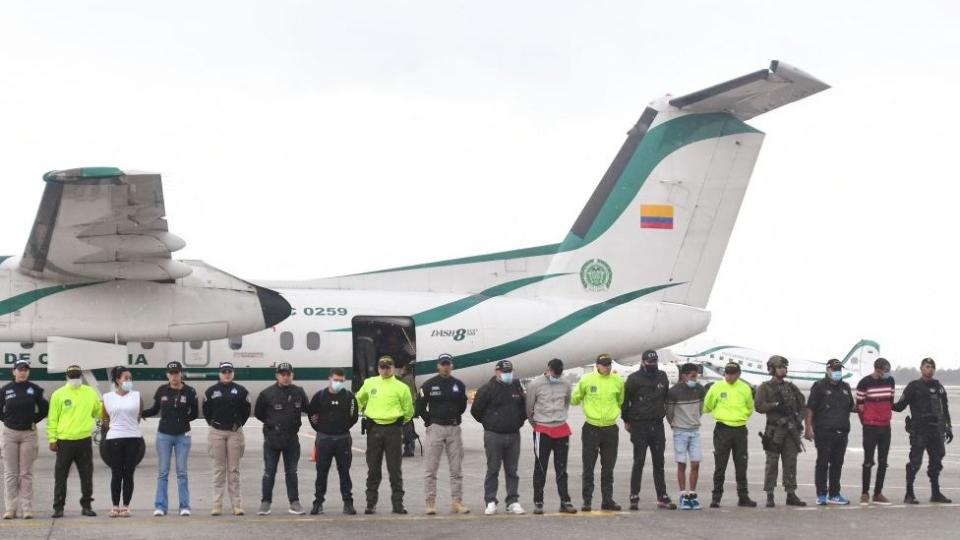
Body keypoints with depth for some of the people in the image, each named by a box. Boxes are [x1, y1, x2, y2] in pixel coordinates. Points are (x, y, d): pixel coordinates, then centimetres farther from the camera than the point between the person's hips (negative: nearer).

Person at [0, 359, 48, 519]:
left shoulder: (34, 390, 1)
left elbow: (44, 408, 9)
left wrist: (34, 420, 3)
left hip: (29, 434, -1)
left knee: (26, 474, 2)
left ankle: (27, 509, 3)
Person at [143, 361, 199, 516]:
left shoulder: (189, 392, -3)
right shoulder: (162, 390, 0)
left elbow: (195, 414, 7)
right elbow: (154, 410, 11)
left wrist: (182, 419, -5)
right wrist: (140, 413, -4)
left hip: (182, 435, -1)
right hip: (164, 435, 1)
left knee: (182, 472, 2)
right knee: (162, 472, 3)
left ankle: (184, 506, 6)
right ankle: (160, 506, 6)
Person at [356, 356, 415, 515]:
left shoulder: (401, 387, 0)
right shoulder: (369, 383, 7)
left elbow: (408, 411, 9)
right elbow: (359, 400, 24)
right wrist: (365, 415, 19)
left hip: (393, 430, -2)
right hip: (374, 429, 2)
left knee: (395, 469, 1)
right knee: (373, 469, 6)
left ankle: (398, 503, 5)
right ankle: (371, 503, 11)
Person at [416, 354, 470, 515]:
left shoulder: (459, 385, 7)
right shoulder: (429, 385, -1)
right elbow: (420, 406, 3)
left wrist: (456, 418, 11)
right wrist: (429, 421, 1)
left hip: (454, 429, 3)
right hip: (435, 429, -3)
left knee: (456, 468, 4)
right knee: (431, 468, -3)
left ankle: (456, 502, 9)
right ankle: (430, 502, 1)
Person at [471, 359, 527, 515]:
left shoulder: (517, 387, 8)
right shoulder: (487, 389, -7)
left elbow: (524, 407, 22)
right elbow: (475, 410, -3)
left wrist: (519, 422, 13)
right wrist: (488, 423, 5)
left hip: (513, 435, 4)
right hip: (494, 436, -4)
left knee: (512, 471, 7)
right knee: (492, 470, 0)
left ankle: (513, 502, 11)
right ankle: (490, 502, 5)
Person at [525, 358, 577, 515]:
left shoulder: (566, 385, 4)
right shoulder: (535, 385, -7)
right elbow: (529, 408, 3)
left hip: (562, 430, 3)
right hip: (542, 431, -3)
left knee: (561, 469, 7)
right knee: (540, 469, 2)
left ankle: (565, 502, 11)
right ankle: (538, 502, 8)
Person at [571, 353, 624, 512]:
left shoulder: (618, 381, 3)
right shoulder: (586, 379, -5)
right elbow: (575, 398, 9)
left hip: (611, 429, 3)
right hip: (591, 429, -3)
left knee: (608, 467, 9)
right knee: (588, 467, 0)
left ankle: (607, 499, 17)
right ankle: (587, 500, 4)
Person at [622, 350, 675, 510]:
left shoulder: (662, 377, 9)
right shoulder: (634, 378, -5)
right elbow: (625, 400, -2)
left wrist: (664, 414, 16)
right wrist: (626, 420, 1)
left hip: (657, 425, 4)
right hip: (639, 425, -4)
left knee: (659, 462, 7)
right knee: (638, 462, -3)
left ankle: (662, 497, 12)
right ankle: (634, 497, 2)